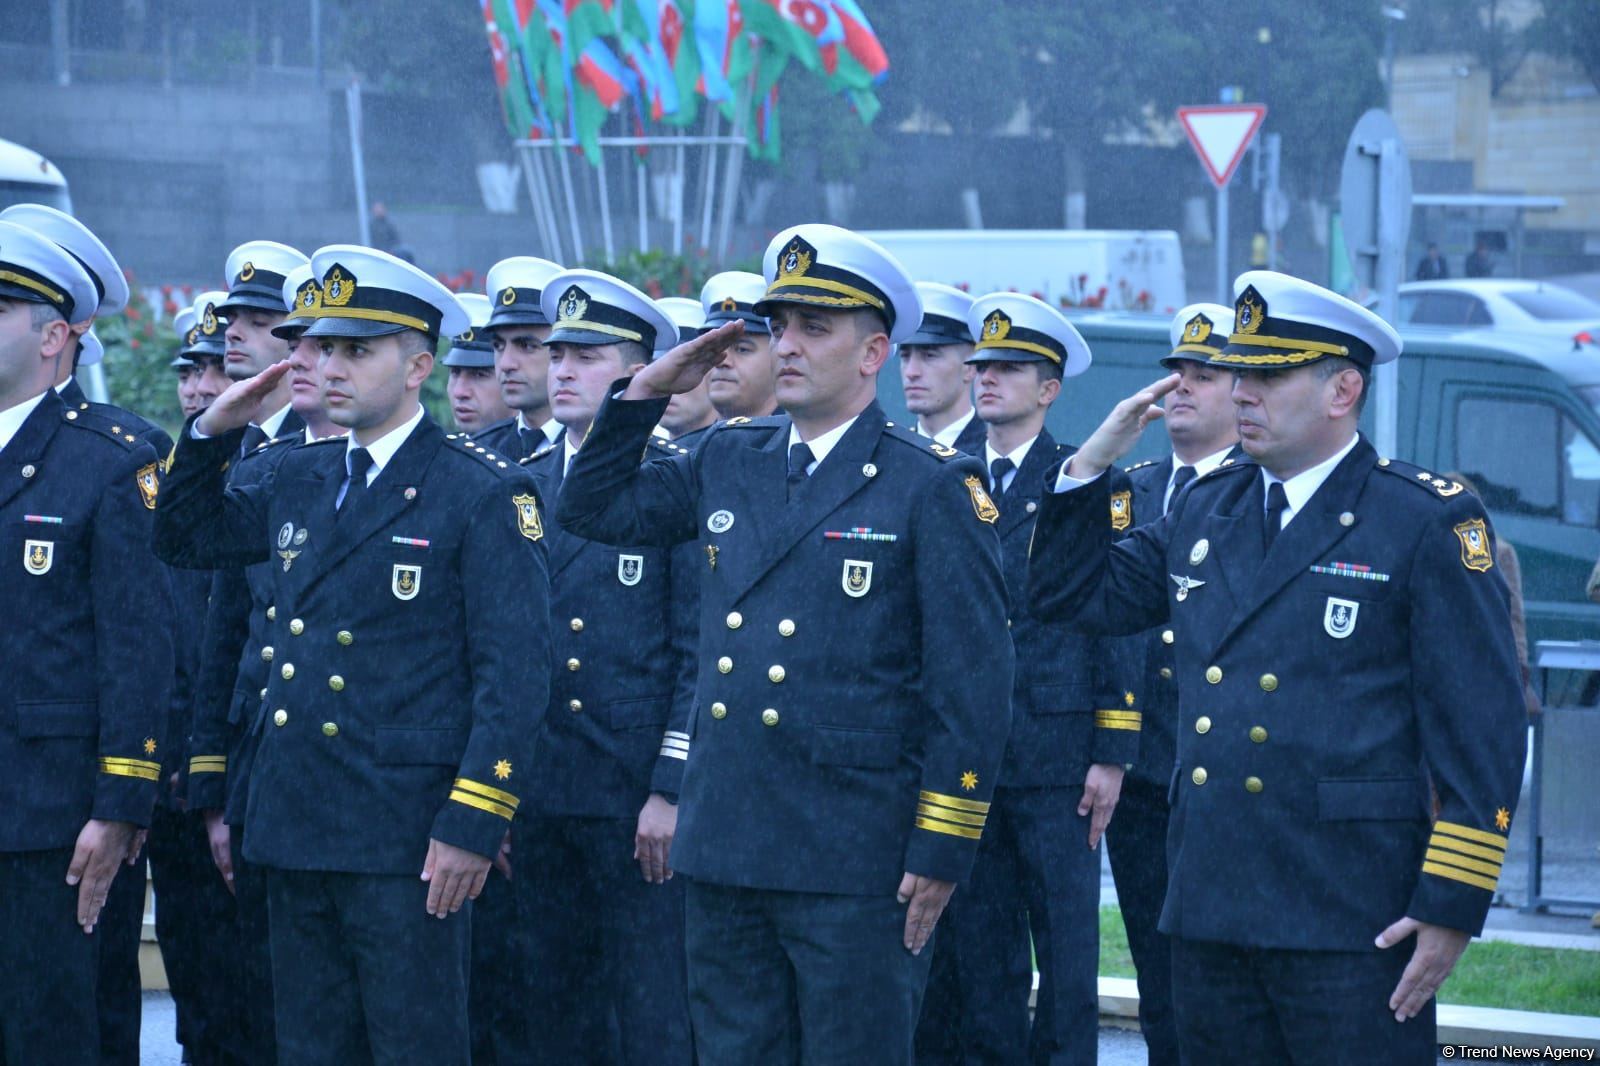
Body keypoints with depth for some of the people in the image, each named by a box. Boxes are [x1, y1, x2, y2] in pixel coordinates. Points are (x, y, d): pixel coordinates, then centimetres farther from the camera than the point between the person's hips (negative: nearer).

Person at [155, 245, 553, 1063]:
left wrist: (472, 825, -17)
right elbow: (186, 539, 27)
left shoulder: (484, 494, -7)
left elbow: (515, 672, -12)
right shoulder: (301, 479, 13)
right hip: (294, 828, 7)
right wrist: (212, 432, 10)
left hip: (407, 842, -7)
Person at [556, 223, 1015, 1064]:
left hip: (857, 863, -6)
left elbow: (974, 680, -8)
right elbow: (591, 511, 22)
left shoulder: (932, 486, -5)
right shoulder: (727, 462, 13)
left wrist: (940, 854, -11)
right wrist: (648, 389, 11)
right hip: (723, 851, 6)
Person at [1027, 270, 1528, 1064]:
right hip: (1209, 907, 6)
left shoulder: (1429, 523, -5)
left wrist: (1453, 908, -13)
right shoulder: (1204, 509, 14)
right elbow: (1072, 593, 23)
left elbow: (1483, 734, -8)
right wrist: (1093, 461, 11)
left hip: (1351, 926, -6)